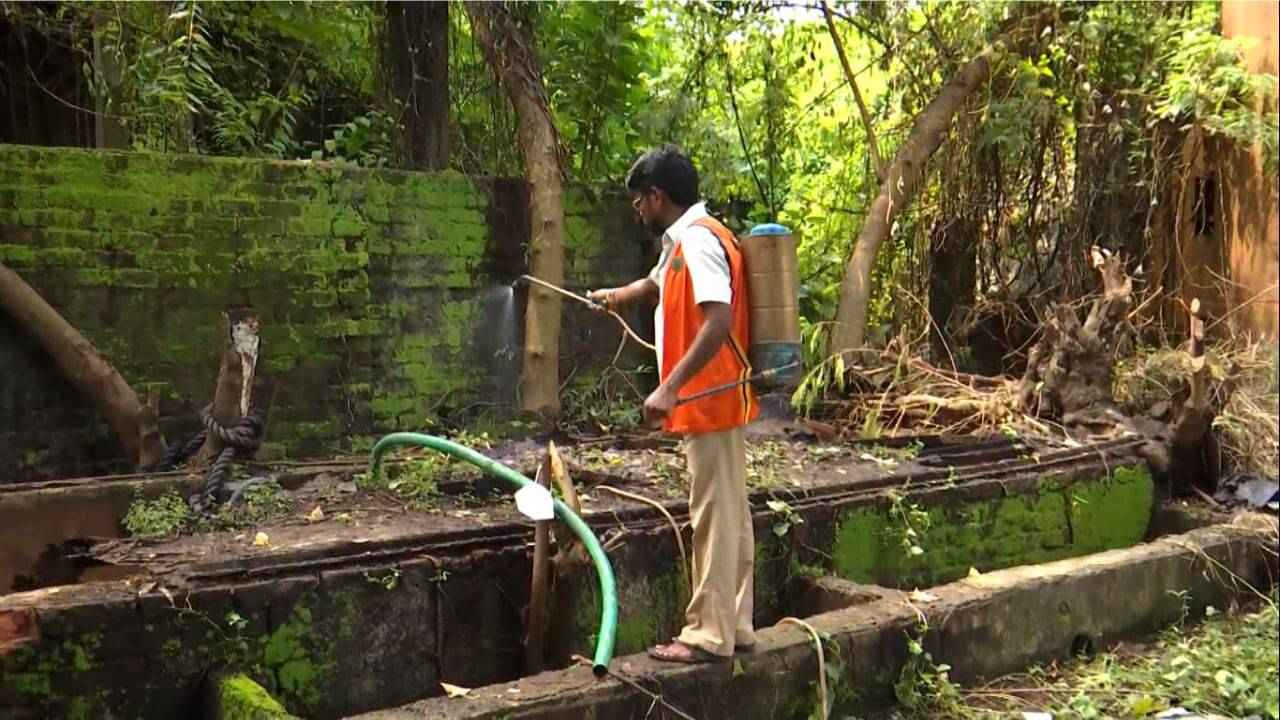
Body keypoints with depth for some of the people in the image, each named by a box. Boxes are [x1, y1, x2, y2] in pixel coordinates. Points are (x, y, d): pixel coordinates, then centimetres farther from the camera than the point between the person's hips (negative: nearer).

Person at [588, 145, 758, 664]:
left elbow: (718, 322, -27)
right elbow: (655, 284, 38)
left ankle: (708, 634, 2)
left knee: (714, 515, -5)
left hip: (709, 402, -10)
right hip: (718, 403, 10)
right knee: (729, 513, 13)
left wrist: (670, 387, -29)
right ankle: (734, 624, 21)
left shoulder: (698, 241, -15)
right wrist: (612, 297, 56)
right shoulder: (683, 241, 17)